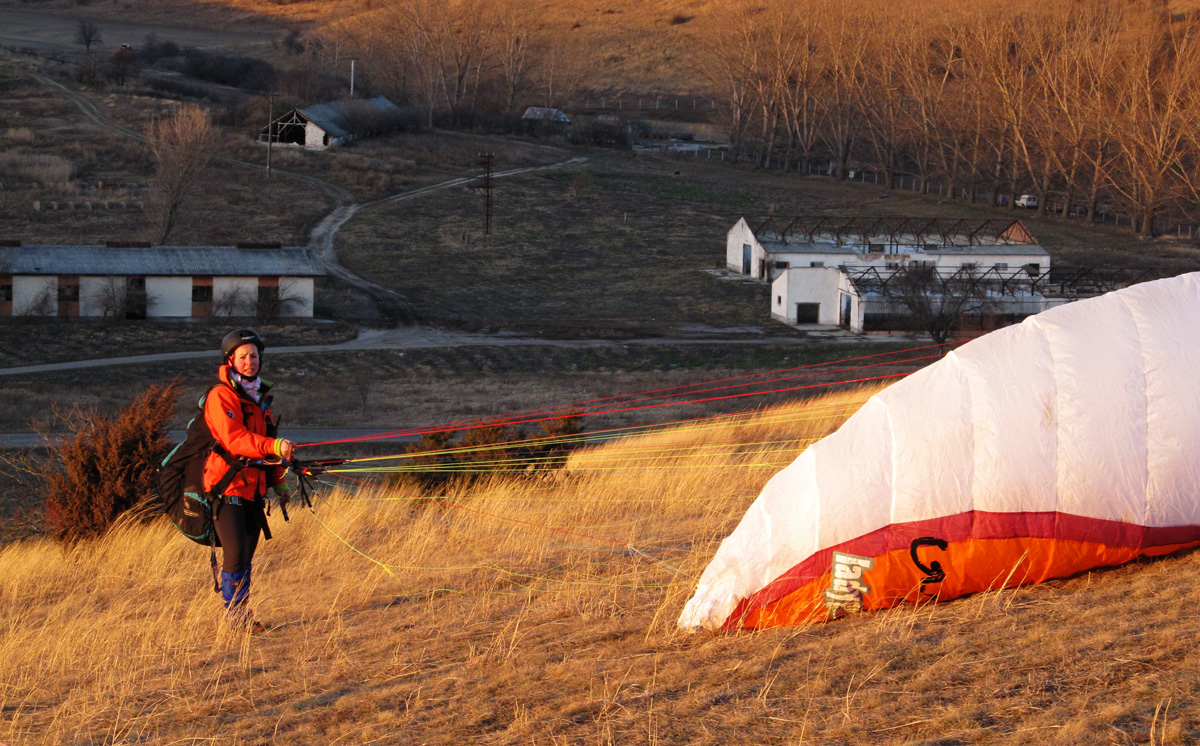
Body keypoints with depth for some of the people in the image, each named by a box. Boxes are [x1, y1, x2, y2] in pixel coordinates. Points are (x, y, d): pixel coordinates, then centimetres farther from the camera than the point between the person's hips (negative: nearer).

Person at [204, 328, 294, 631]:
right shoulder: (221, 396, -11)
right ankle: (235, 614, -2)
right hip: (227, 485, -8)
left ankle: (244, 614, 15)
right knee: (235, 552, -11)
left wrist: (278, 482, 22)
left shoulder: (259, 396, 16)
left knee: (247, 553, 9)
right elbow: (234, 439, -24)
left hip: (254, 486, 8)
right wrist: (273, 447, -36)